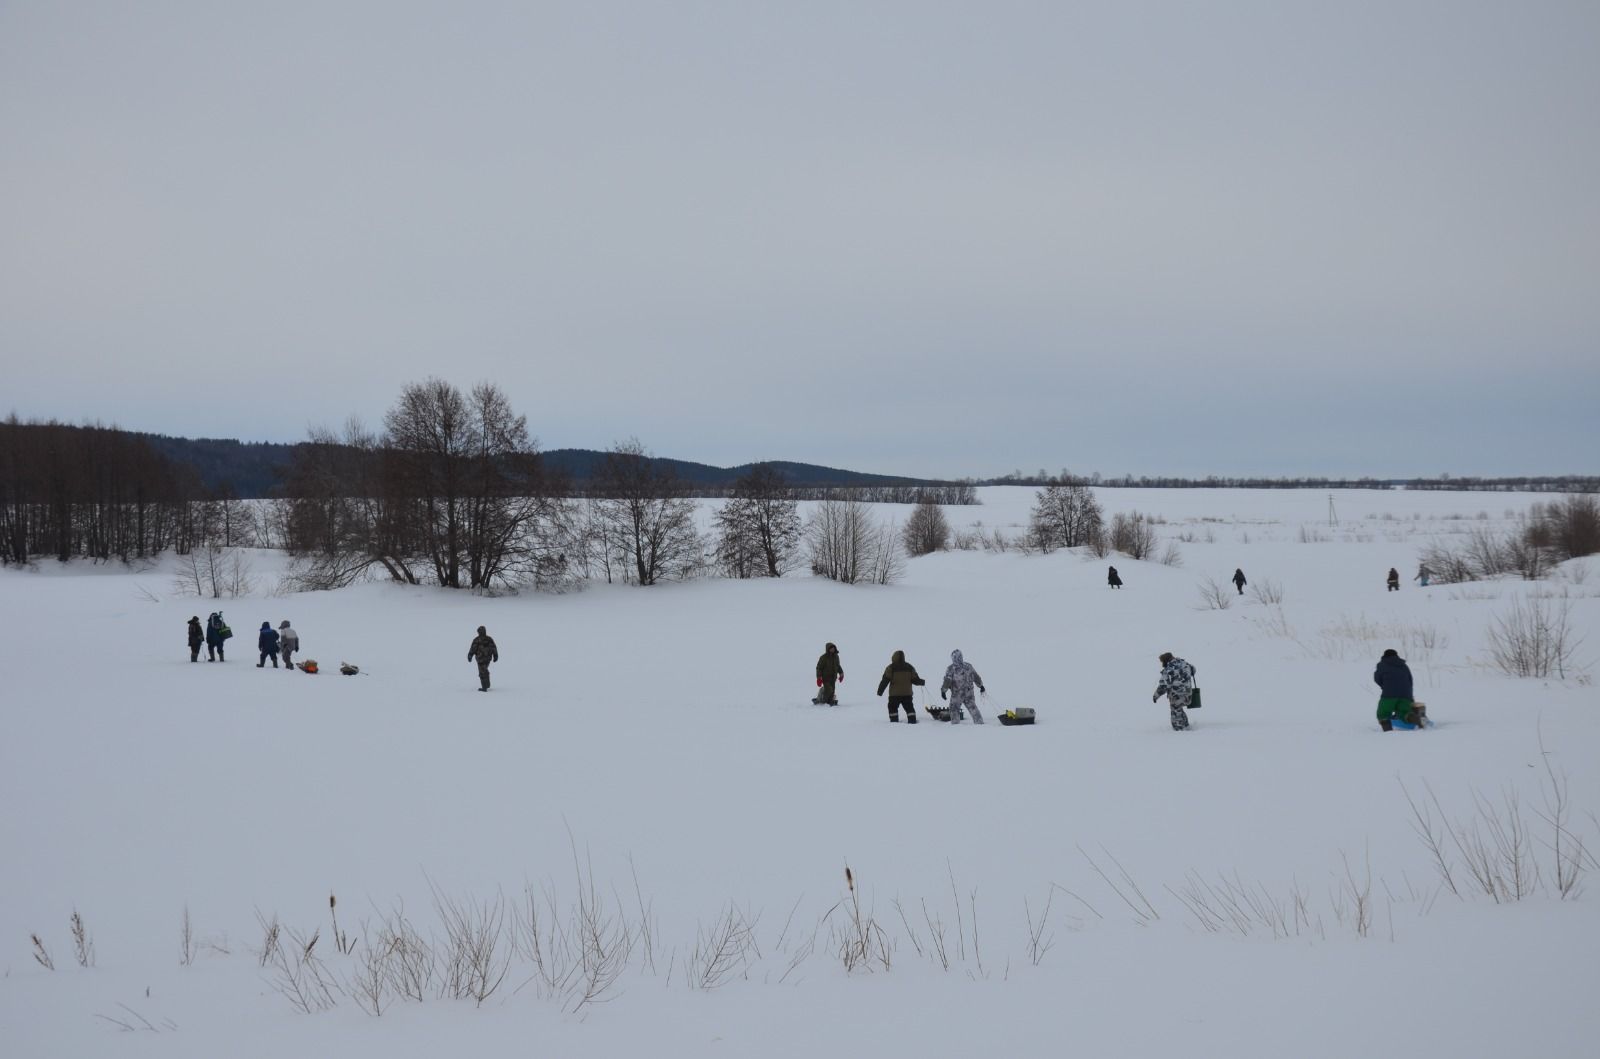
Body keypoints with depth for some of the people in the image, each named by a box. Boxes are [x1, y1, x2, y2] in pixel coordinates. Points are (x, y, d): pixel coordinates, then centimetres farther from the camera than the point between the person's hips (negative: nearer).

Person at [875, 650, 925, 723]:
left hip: (894, 694, -3)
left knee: (893, 708, 7)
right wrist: (922, 682, 25)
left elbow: (885, 681, -8)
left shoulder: (890, 668, -5)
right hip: (907, 693, 3)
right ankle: (912, 720, 6)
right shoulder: (910, 667, 5)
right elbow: (915, 680, 5)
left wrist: (880, 690, -4)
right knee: (909, 708, 13)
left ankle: (894, 721, 0)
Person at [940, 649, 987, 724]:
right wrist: (981, 686, 23)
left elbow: (947, 681, -14)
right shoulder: (968, 666, 2)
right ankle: (979, 723, 18)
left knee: (954, 710, 10)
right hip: (969, 693, 4)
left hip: (957, 694, -4)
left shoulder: (951, 668, -12)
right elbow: (976, 677, 10)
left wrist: (943, 690, -3)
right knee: (973, 708, 15)